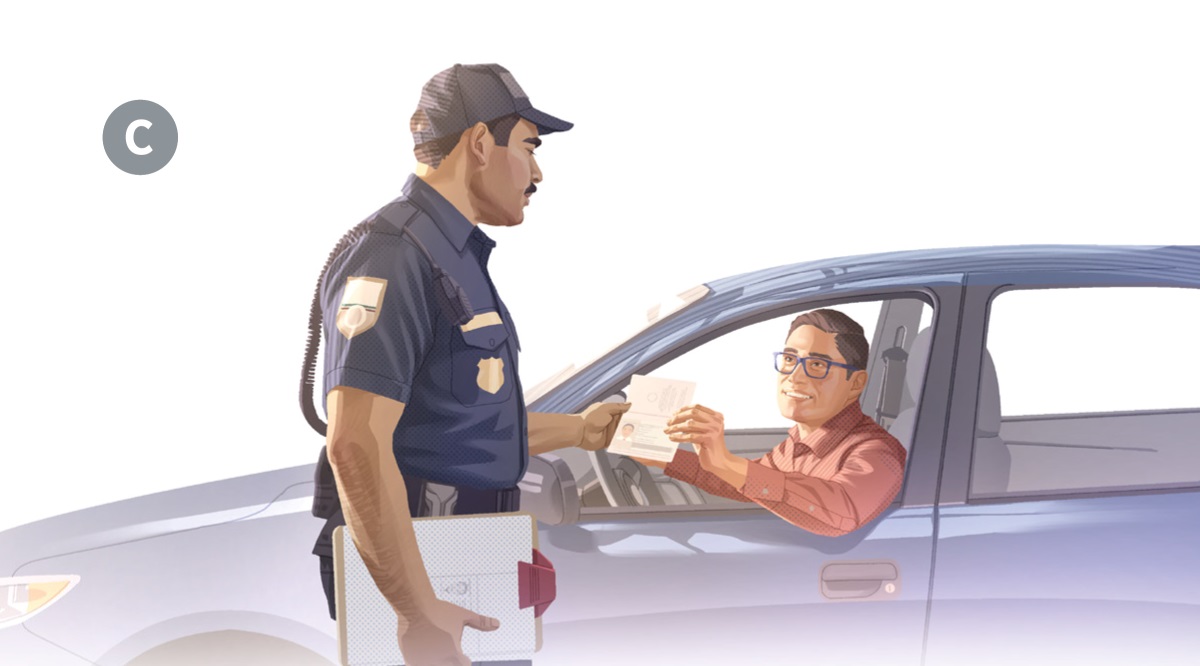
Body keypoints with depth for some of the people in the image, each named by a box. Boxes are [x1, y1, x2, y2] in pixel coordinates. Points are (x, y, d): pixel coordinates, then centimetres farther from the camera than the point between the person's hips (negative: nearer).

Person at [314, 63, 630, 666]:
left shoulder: (456, 256, 17)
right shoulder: (395, 255, -17)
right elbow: (356, 445, -27)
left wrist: (579, 430, 29)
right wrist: (421, 613, -28)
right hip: (407, 568, -10)